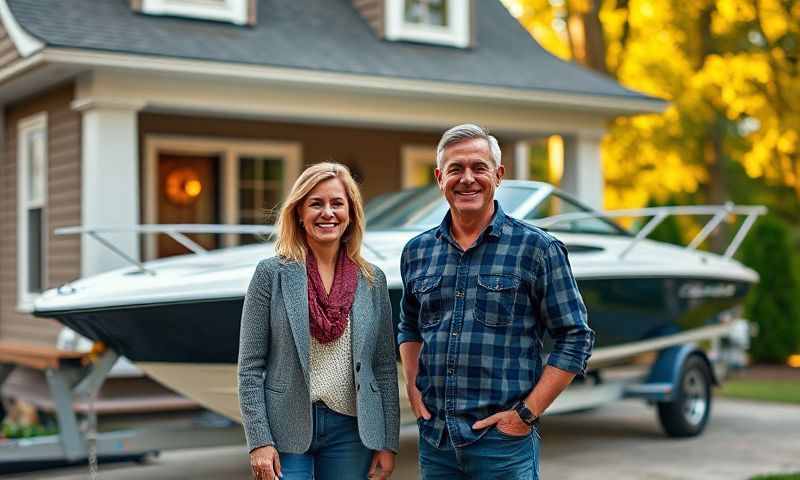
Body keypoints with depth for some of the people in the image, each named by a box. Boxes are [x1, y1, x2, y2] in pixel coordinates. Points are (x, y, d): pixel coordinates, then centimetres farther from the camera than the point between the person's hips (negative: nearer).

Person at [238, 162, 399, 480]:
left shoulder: (372, 280, 6)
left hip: (350, 430, 3)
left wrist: (388, 443, 4)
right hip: (286, 429, -2)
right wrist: (259, 442, -10)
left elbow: (385, 367, 8)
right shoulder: (271, 274, -3)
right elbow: (250, 367, -4)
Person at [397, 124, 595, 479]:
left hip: (503, 440, -4)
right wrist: (412, 387, 7)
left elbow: (576, 339, -4)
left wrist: (527, 413, -10)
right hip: (433, 437, 4)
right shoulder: (417, 251, 9)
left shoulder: (537, 249, -4)